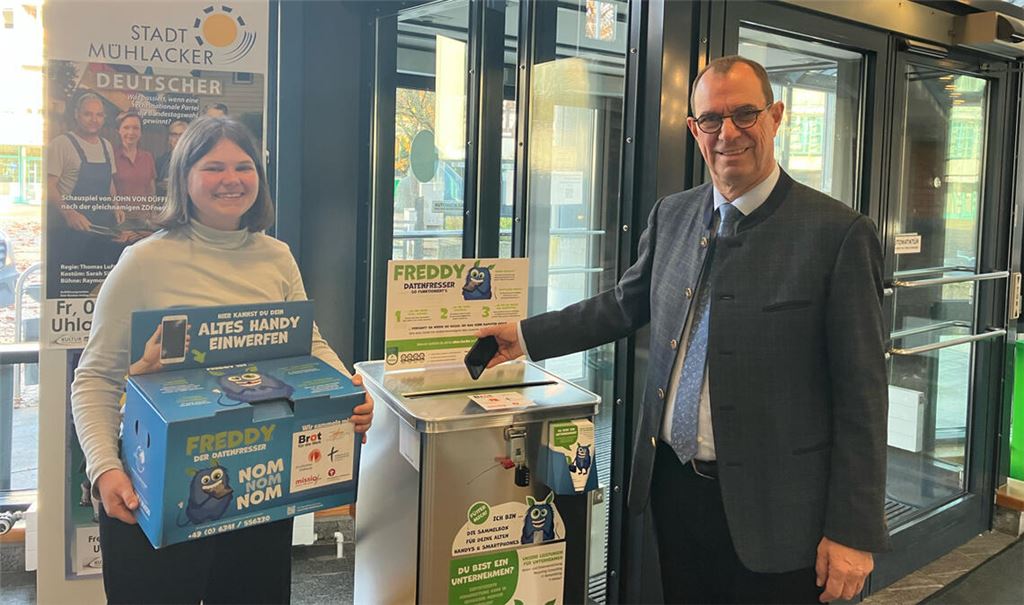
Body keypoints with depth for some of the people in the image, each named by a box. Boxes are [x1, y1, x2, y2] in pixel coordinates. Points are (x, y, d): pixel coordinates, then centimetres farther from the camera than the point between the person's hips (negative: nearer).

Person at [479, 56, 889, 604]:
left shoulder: (838, 234, -12)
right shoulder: (671, 216, 5)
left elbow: (861, 394, -11)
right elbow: (625, 304, 19)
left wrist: (854, 532, -10)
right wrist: (527, 336, 18)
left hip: (771, 511, -4)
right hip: (674, 489, 5)